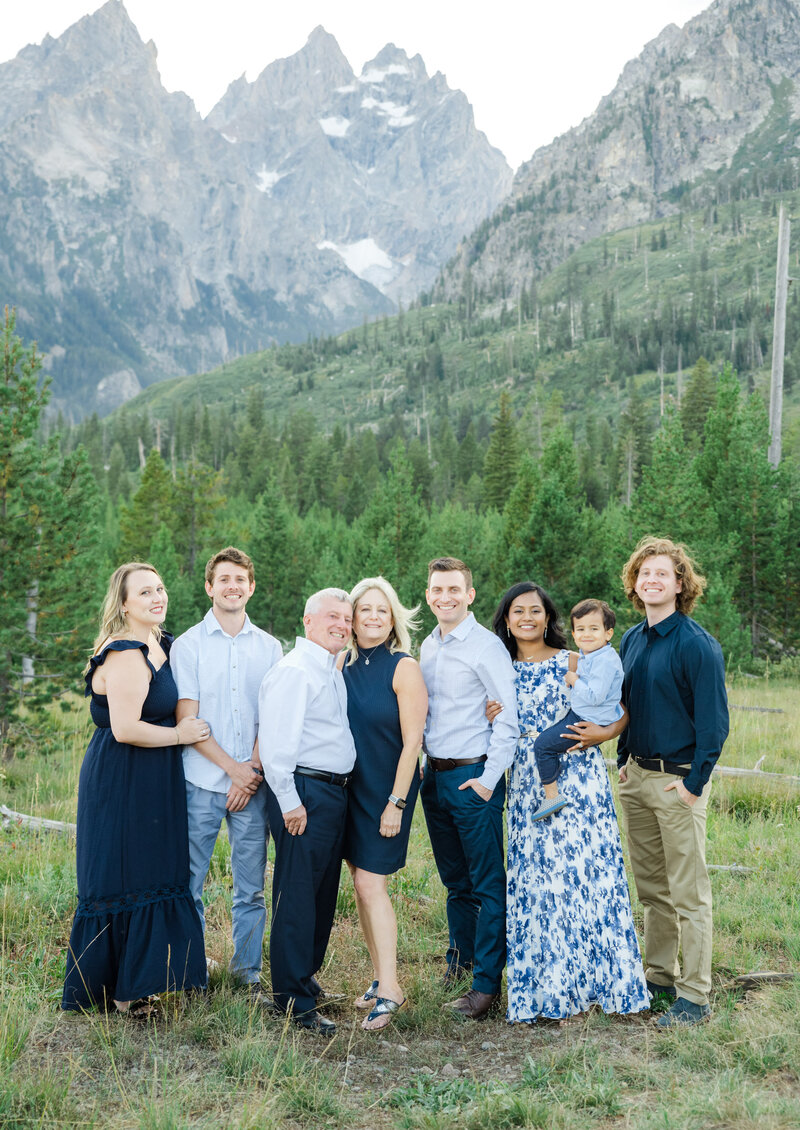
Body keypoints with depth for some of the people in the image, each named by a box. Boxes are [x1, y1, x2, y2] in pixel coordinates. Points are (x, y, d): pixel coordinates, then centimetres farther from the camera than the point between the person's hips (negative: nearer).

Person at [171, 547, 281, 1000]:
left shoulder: (269, 647, 9)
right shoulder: (189, 645, 2)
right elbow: (187, 720, -4)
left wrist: (252, 769, -7)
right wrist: (232, 767, -10)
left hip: (254, 783, 2)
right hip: (202, 781, -2)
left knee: (252, 887, 6)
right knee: (189, 884, 2)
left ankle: (248, 975, 18)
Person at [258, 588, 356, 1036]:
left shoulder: (335, 672, 16)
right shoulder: (293, 671, -13)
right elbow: (276, 742, -19)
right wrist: (290, 801, -18)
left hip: (335, 793, 10)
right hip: (305, 793, -10)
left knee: (323, 894, 18)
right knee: (297, 896, -3)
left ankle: (306, 976, 33)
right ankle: (295, 1002, 6)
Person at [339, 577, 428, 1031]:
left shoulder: (404, 668, -11)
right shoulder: (343, 663, 5)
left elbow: (412, 742, -13)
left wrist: (396, 802, -16)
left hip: (388, 788, -6)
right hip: (348, 785, 6)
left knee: (371, 882, -9)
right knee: (361, 880, 9)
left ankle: (389, 988, -3)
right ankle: (382, 977, 21)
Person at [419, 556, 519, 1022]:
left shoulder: (487, 647, -10)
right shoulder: (427, 647, 12)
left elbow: (507, 720, -13)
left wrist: (488, 780, -15)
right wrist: (424, 769, 12)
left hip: (474, 777, -7)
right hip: (435, 775, 7)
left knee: (487, 885, 0)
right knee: (455, 879, 19)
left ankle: (486, 984, 6)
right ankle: (460, 958, 36)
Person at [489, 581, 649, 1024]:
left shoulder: (575, 663, 1)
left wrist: (603, 733, -13)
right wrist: (493, 720, -5)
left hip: (578, 779, -3)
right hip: (528, 785, 3)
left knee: (584, 870, -4)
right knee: (535, 879, 3)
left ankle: (588, 979, 11)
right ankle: (544, 985, 15)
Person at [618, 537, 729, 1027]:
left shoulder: (697, 644, -13)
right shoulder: (632, 640, 9)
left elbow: (714, 721, -13)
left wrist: (695, 783, -14)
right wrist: (624, 760, 13)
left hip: (678, 780, -7)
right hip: (637, 778, 7)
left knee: (688, 893, 0)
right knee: (651, 886, 15)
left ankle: (695, 996, 8)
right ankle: (660, 975, 28)